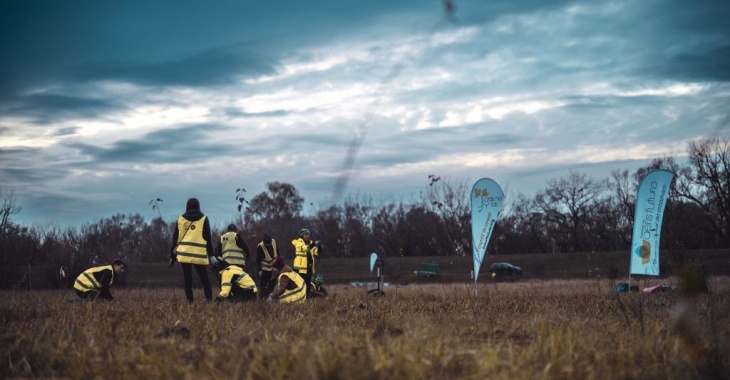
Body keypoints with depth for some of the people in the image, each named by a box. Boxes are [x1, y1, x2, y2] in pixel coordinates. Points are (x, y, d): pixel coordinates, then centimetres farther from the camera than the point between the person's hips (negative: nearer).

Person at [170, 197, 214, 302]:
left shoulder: (180, 219, 10)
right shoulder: (203, 219, 5)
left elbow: (175, 238, 10)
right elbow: (208, 238, 1)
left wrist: (172, 254, 15)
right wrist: (211, 255, 4)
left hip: (184, 253, 2)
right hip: (199, 254, -2)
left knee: (187, 279, 5)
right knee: (204, 279, 5)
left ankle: (190, 301, 1)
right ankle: (209, 299, -5)